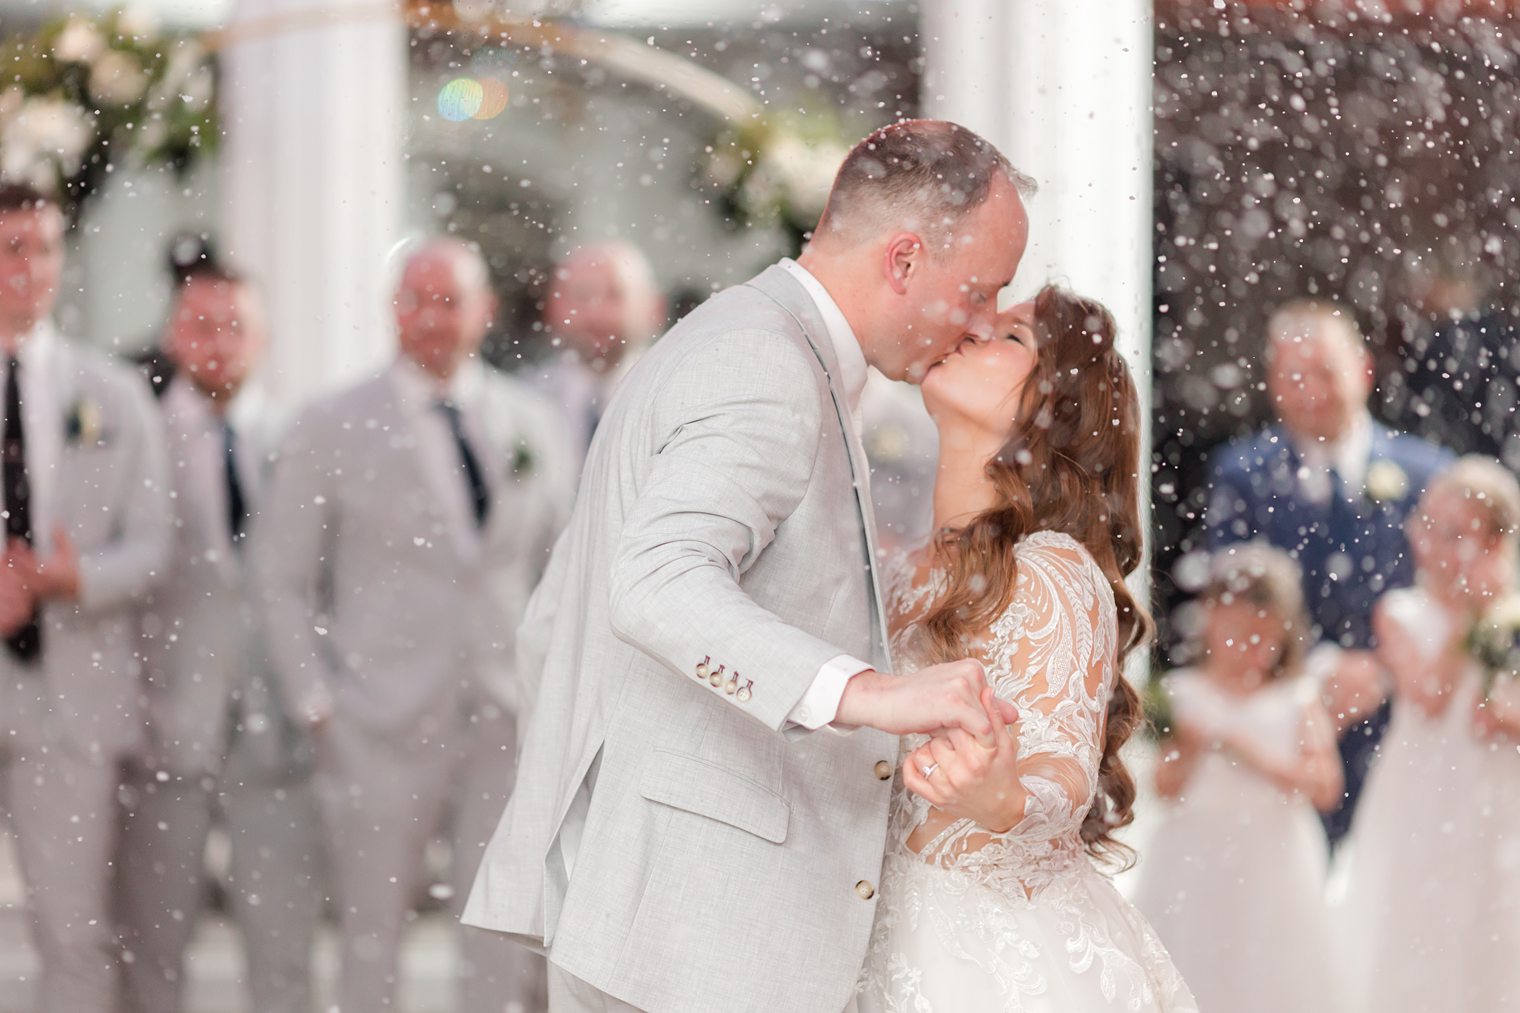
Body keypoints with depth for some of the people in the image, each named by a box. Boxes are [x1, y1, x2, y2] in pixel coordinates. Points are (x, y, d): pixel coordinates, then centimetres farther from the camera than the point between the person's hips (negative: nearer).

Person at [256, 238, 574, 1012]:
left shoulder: (532, 423, 10)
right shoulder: (332, 430, 1)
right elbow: (283, 583, 2)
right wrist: (317, 705, -5)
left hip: (510, 724, 3)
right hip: (385, 730, -3)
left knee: (507, 948, 2)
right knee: (371, 945, 1)